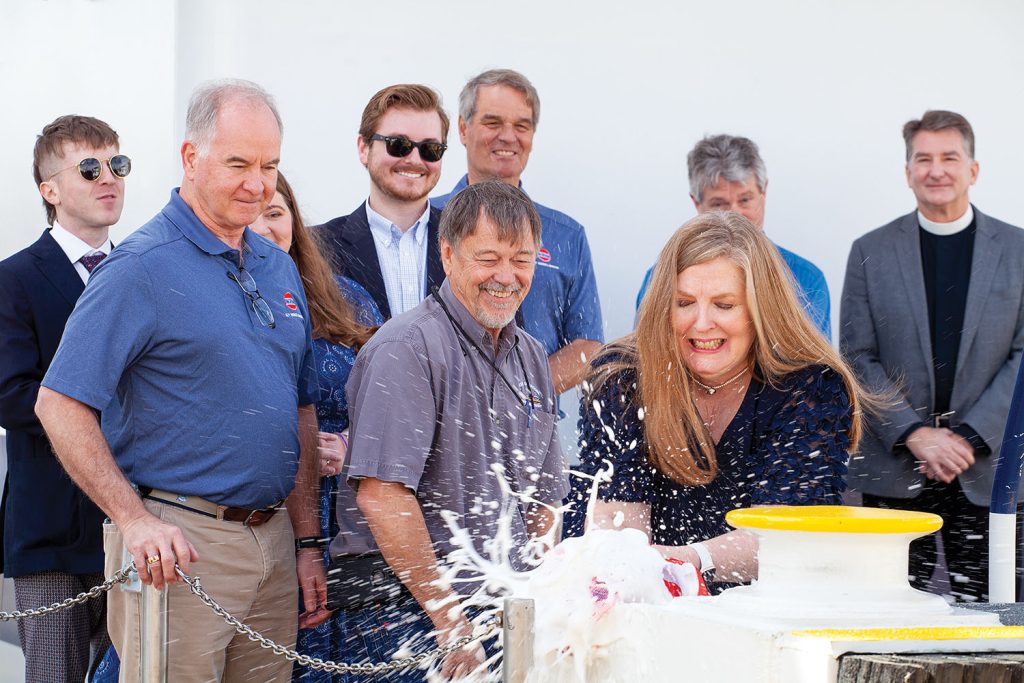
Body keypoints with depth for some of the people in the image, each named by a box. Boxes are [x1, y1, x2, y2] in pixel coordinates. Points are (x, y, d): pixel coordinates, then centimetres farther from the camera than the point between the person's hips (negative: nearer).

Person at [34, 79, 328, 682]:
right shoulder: (142, 266, -9)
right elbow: (60, 406, -14)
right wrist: (135, 519, -19)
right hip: (178, 548, -7)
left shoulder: (280, 267, 13)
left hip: (272, 536, 7)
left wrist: (308, 542, 14)